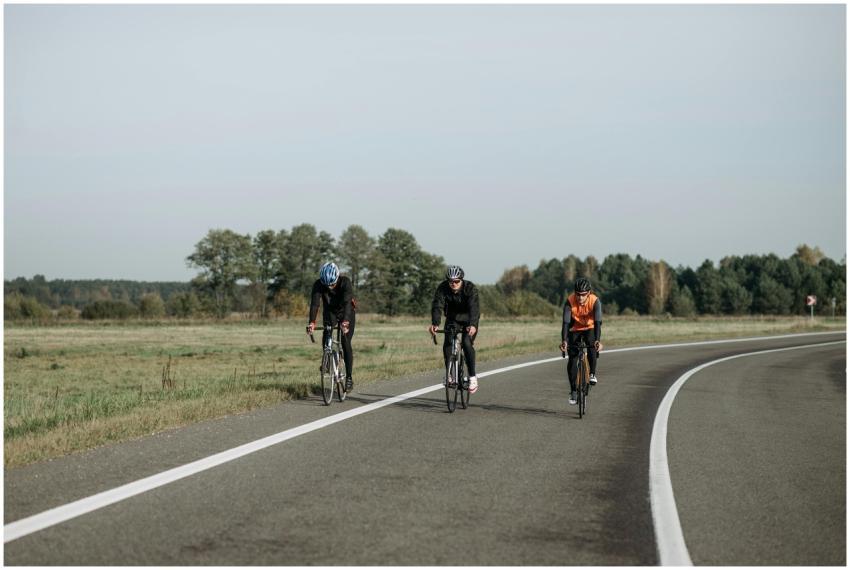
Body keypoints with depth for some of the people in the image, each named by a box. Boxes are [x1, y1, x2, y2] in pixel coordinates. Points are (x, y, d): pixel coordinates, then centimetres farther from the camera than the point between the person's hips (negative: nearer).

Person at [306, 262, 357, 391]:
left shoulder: (345, 282, -31)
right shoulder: (318, 284, -25)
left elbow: (347, 302, -43)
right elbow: (314, 303, -35)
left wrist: (345, 321, -58)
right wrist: (311, 322, -50)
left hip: (345, 313, -2)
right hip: (329, 312, 2)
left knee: (345, 343, -14)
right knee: (326, 340, -21)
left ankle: (349, 378, -9)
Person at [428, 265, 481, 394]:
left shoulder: (470, 288, -27)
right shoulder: (442, 288, -21)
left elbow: (474, 307, -40)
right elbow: (437, 306, -33)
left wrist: (472, 325, -57)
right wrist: (435, 323, -51)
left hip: (469, 320, -3)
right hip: (452, 319, 3)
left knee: (466, 343, -24)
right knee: (447, 344, -18)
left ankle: (473, 376, -16)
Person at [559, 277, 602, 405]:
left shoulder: (595, 301, -28)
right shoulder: (570, 301, -26)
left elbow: (598, 322, -36)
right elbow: (566, 322, -32)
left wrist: (598, 340, -50)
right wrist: (564, 340, -46)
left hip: (590, 329, -1)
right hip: (575, 330, 1)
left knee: (591, 345, -33)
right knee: (572, 361, -7)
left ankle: (592, 374, -17)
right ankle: (573, 390, 8)